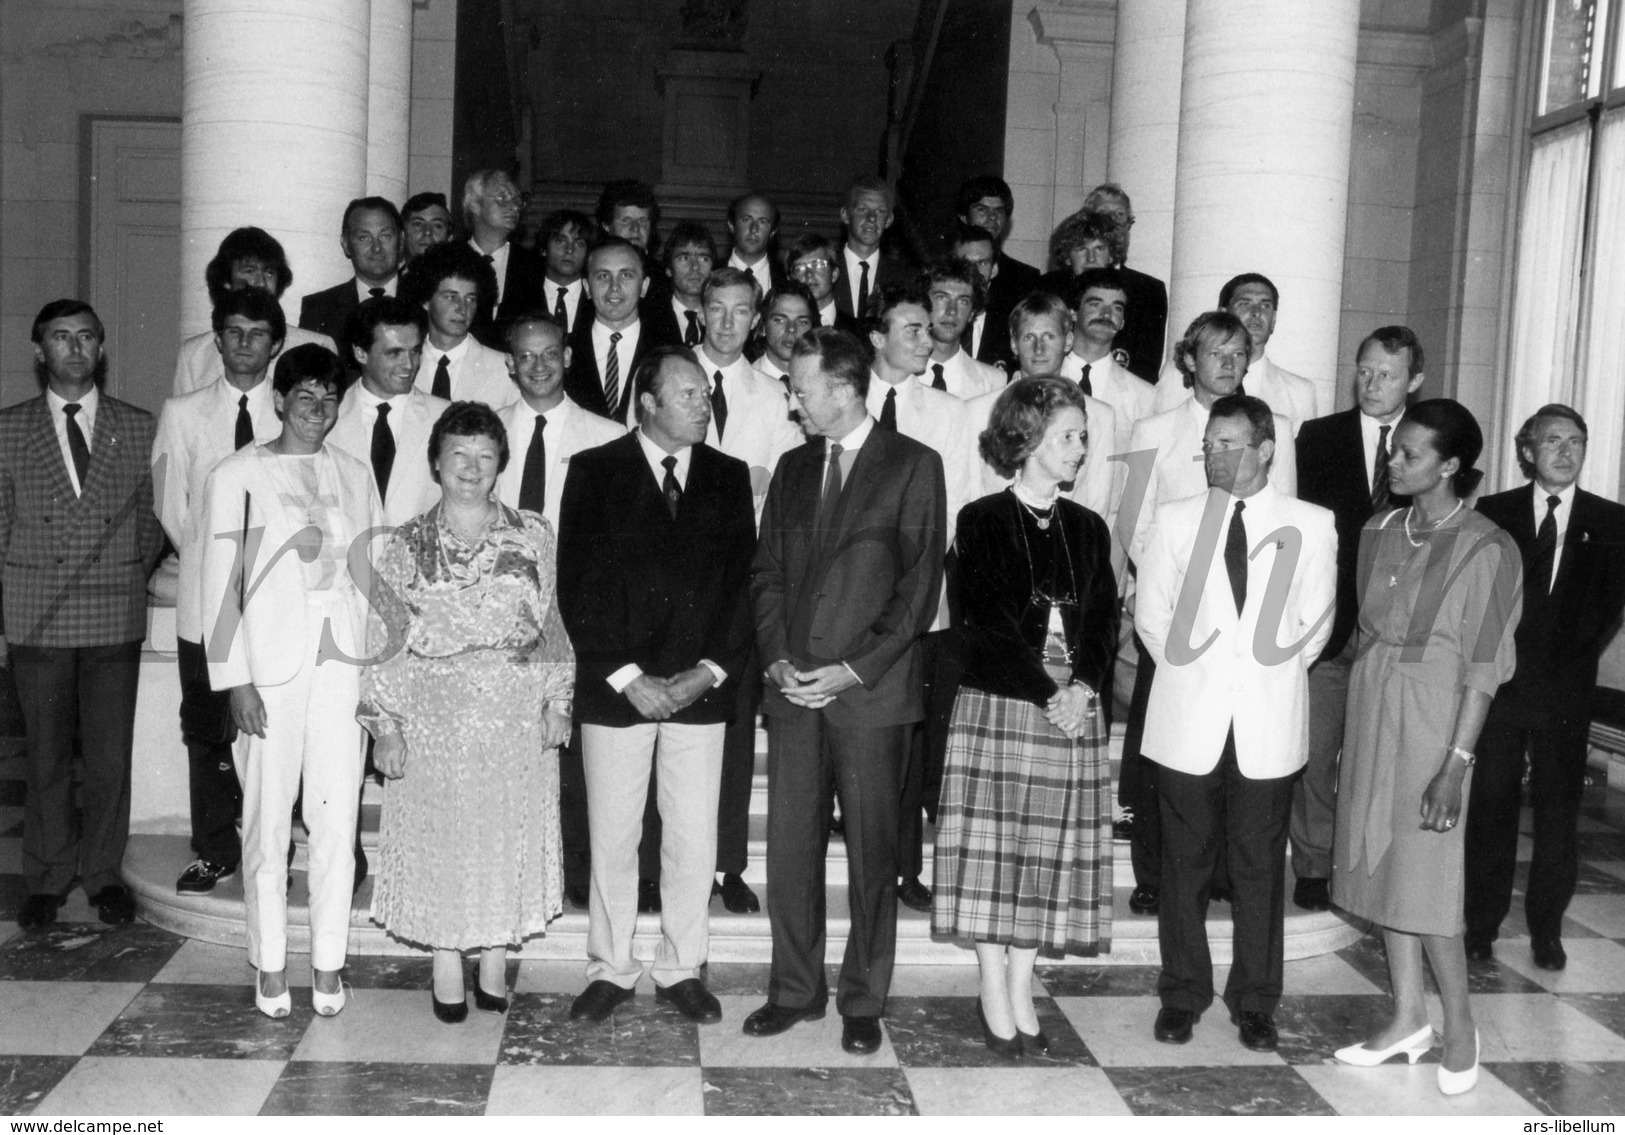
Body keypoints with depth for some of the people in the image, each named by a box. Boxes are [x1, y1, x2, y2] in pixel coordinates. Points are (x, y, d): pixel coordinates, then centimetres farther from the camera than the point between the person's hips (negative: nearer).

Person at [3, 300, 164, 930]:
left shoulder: (138, 429, 6)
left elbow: (152, 522, 11)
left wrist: (127, 582, 4)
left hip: (115, 617, 0)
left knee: (110, 758, 4)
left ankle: (103, 874, 19)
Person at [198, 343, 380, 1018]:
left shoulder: (354, 475, 12)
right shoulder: (237, 475, 1)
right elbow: (222, 582, -1)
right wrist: (235, 678, -7)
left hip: (344, 660, 3)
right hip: (272, 663, -3)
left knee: (337, 816, 2)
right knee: (269, 817, 2)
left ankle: (328, 966, 12)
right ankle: (270, 967, 14)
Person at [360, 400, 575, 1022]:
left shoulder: (531, 535, 4)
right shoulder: (408, 544, 1)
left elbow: (552, 623, 6)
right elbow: (384, 642, -1)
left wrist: (558, 703, 1)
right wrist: (385, 727, -5)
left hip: (518, 719, 1)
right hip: (435, 719, -1)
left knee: (511, 834, 7)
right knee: (440, 836, 4)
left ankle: (495, 964, 22)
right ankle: (447, 970, 20)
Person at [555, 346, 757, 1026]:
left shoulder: (729, 477, 9)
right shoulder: (594, 472, 1)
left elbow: (743, 580, 6)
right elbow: (578, 583, -4)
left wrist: (711, 669, -7)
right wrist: (627, 676, -11)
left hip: (700, 686, 2)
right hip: (615, 686, -2)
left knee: (694, 837, 5)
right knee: (611, 837, 6)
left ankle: (682, 969, 20)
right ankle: (611, 969, 21)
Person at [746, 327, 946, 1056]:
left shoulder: (913, 465, -2)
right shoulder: (792, 468, 14)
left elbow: (919, 584, -7)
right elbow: (766, 572, 13)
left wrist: (852, 670, -12)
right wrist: (777, 658, -2)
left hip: (870, 694, -4)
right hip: (792, 690, 4)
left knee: (872, 854, 4)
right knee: (789, 848, 7)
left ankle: (863, 1001, 18)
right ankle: (795, 990, 21)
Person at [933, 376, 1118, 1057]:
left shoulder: (1088, 530, 13)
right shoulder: (981, 521, -1)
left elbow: (1103, 621, 7)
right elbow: (989, 620, -9)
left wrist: (1082, 687, -11)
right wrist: (1045, 694, -15)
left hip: (1073, 712, 4)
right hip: (998, 705, -4)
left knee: (1050, 852, 5)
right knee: (993, 847, -2)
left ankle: (1020, 996, 14)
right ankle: (996, 1000, 8)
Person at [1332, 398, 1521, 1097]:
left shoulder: (1487, 549, -12)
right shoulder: (1381, 533, 6)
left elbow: (1484, 669, -13)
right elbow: (1367, 633, 10)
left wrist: (1456, 764, -16)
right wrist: (1350, 732, 8)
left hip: (1432, 717, -6)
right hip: (1371, 711, 6)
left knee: (1425, 878, -1)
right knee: (1381, 864, 11)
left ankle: (1459, 1026, 20)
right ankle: (1407, 1017, 25)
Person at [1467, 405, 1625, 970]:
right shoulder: (1493, 513, 3)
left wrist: (1576, 658, -4)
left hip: (1565, 690, 1)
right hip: (1500, 683, -1)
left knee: (1558, 812, 5)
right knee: (1490, 807, 4)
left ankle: (1546, 929, 17)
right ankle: (1482, 924, 13)